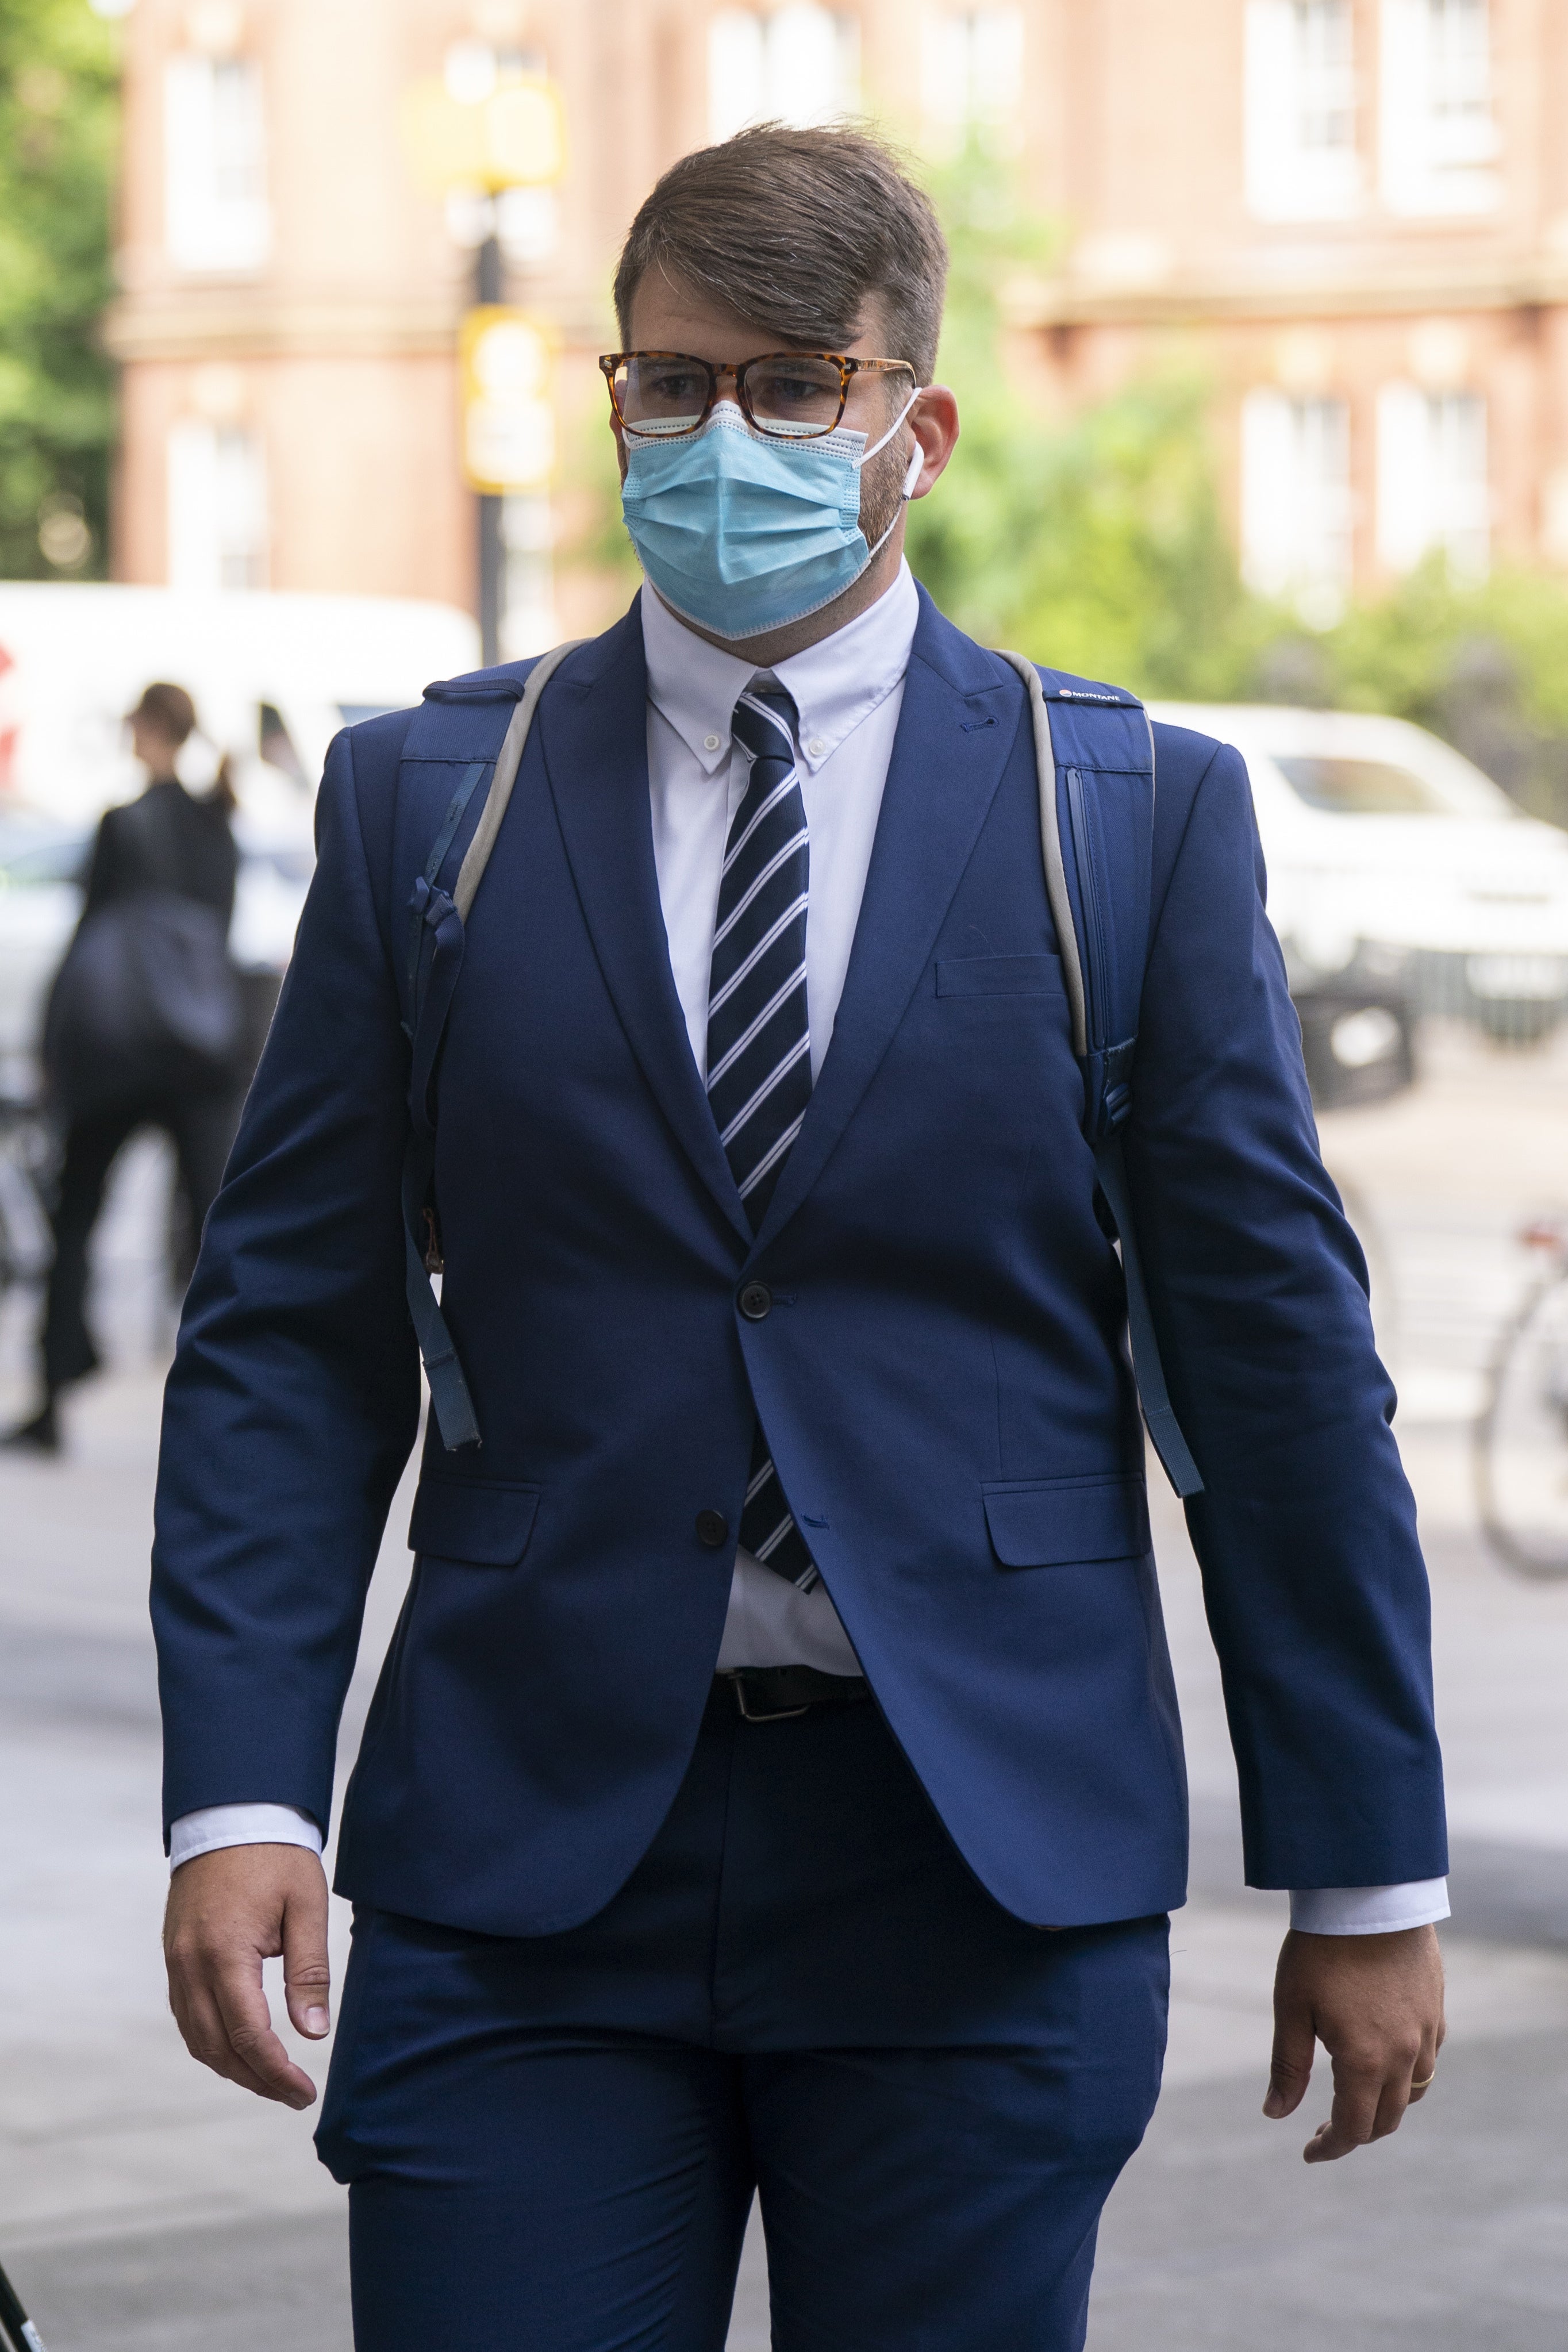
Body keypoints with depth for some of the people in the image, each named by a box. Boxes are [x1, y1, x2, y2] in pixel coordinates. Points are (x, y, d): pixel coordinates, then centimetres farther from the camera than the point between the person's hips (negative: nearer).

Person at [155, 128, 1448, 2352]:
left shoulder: (1139, 812, 4)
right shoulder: (424, 797, 7)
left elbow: (1279, 1350, 4)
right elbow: (289, 1334, 5)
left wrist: (1368, 1873, 3)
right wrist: (240, 1791, -7)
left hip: (985, 1886, 0)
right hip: (521, 1874, 1)